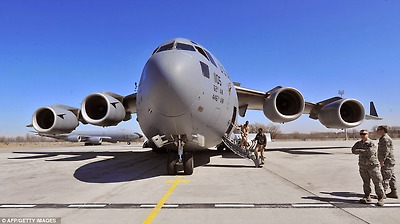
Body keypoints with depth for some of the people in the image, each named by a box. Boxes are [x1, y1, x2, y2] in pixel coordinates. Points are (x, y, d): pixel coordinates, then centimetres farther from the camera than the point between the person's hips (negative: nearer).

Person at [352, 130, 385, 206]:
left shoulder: (372, 143, -8)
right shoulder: (358, 143, 8)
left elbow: (371, 152, -21)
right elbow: (353, 150, -8)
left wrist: (360, 151, -10)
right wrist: (365, 151, -15)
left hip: (372, 165, -4)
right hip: (363, 166, 5)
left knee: (377, 182, 0)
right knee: (366, 182, 12)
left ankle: (380, 198, 10)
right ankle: (367, 197, 22)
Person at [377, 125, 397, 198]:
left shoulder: (385, 139, -16)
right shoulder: (383, 138, 17)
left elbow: (386, 151, -22)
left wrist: (382, 160, -22)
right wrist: (382, 160, 25)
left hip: (387, 161, -11)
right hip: (389, 162, 11)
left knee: (385, 177, -8)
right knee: (391, 177, 14)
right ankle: (394, 193, 21)